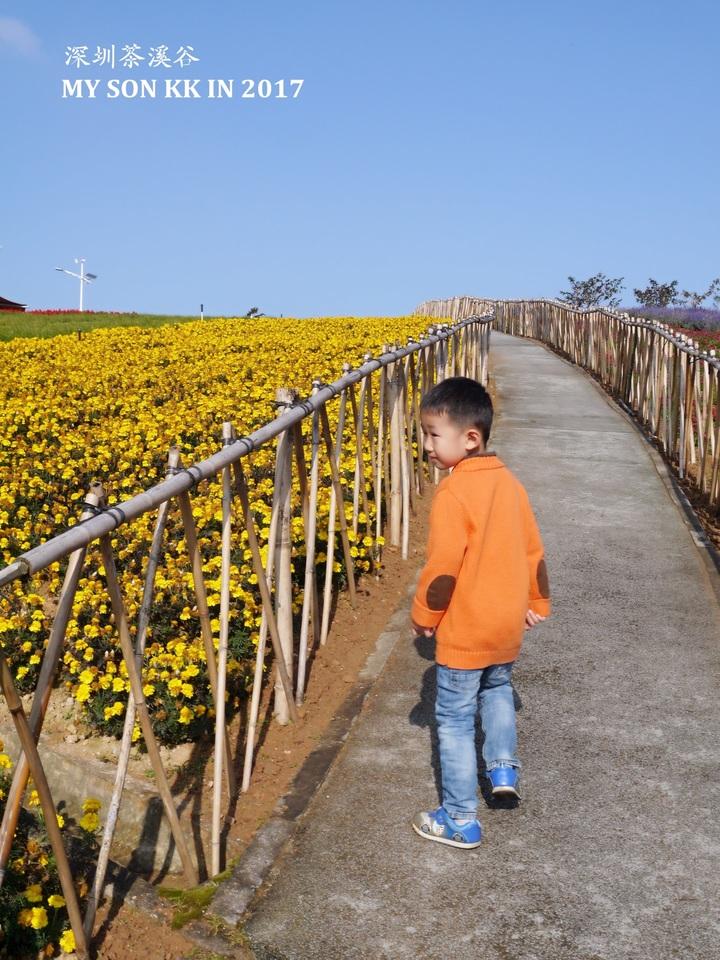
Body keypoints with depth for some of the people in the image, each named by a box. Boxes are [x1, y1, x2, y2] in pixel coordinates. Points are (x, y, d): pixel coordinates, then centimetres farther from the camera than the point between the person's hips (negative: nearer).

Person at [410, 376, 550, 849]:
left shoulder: (453, 493, -22)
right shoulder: (510, 483, 1)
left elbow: (442, 567, -23)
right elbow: (534, 551, 9)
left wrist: (423, 616, -7)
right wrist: (536, 603, 23)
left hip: (464, 632, -7)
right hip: (508, 625, 7)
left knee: (455, 721, 7)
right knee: (498, 687, 34)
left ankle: (461, 821, 16)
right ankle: (504, 767, 32)